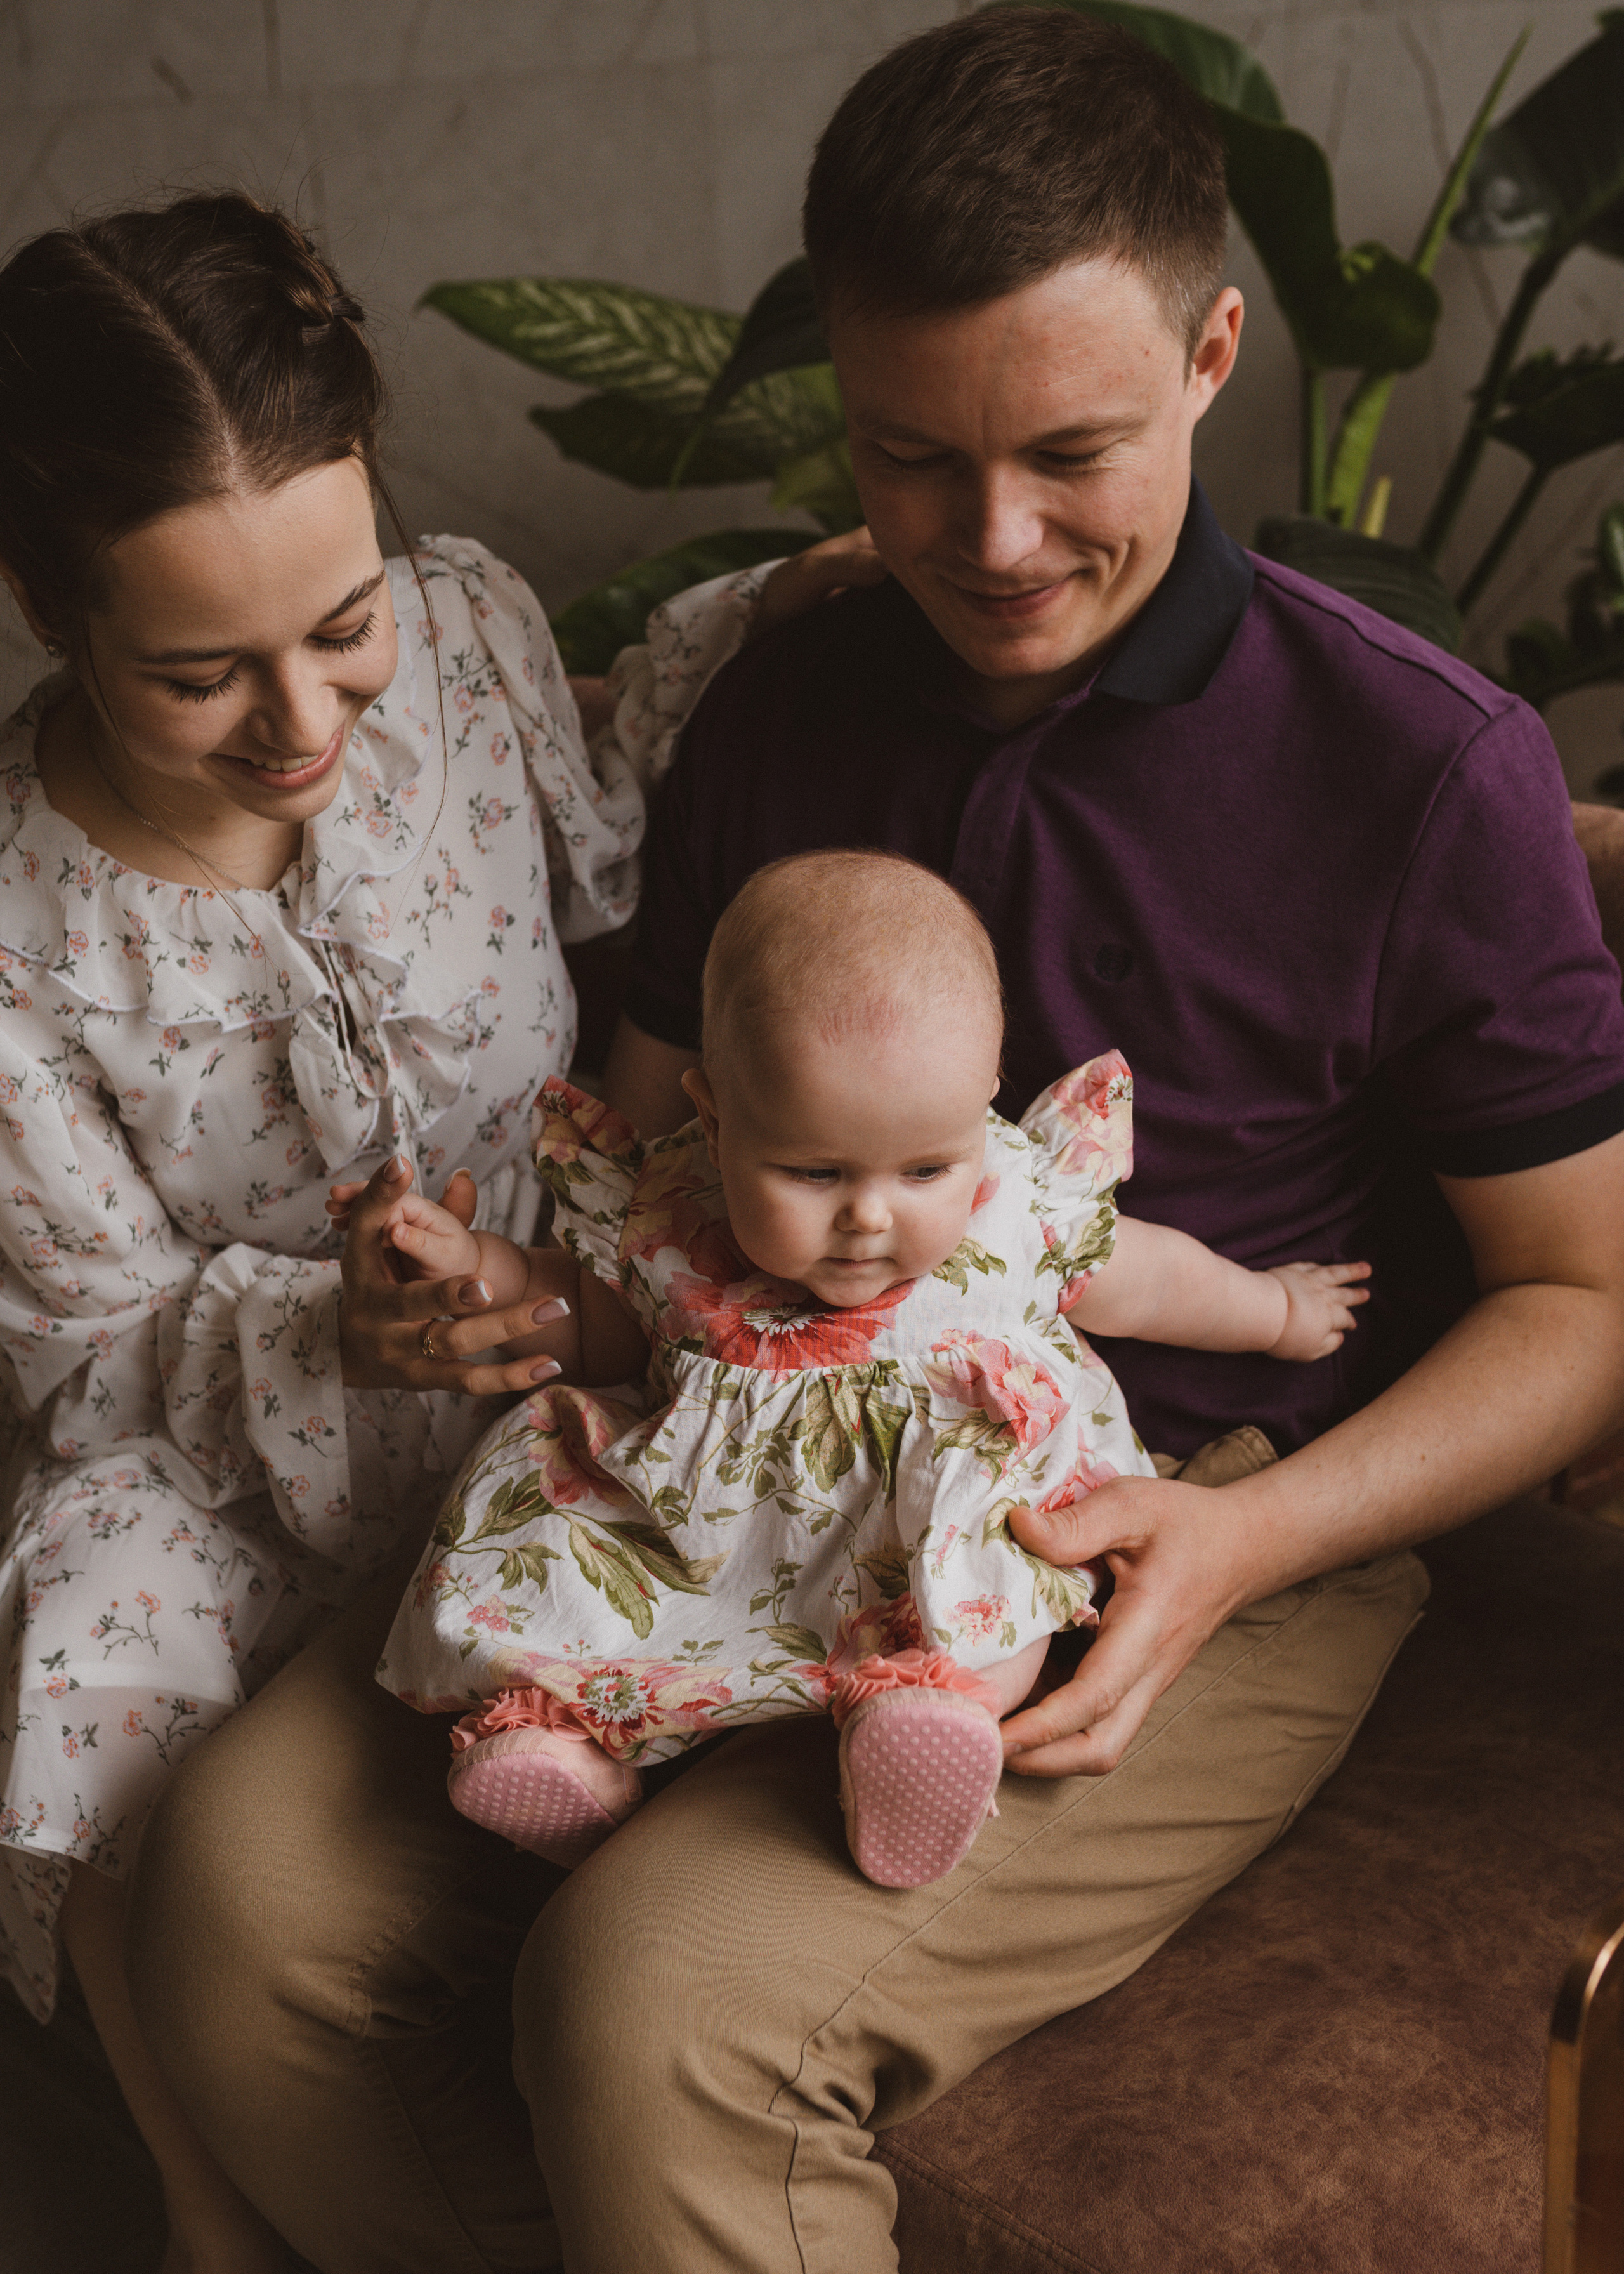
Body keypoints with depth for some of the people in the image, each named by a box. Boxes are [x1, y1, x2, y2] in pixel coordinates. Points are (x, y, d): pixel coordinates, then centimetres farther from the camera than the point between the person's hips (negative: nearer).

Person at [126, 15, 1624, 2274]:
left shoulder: (1431, 769, -9)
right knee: (245, 1875, -14)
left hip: (1200, 1555, -4)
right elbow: (649, 1154, 16)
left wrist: (1249, 1539, -19)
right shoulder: (776, 719, 6)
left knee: (660, 2000, -28)